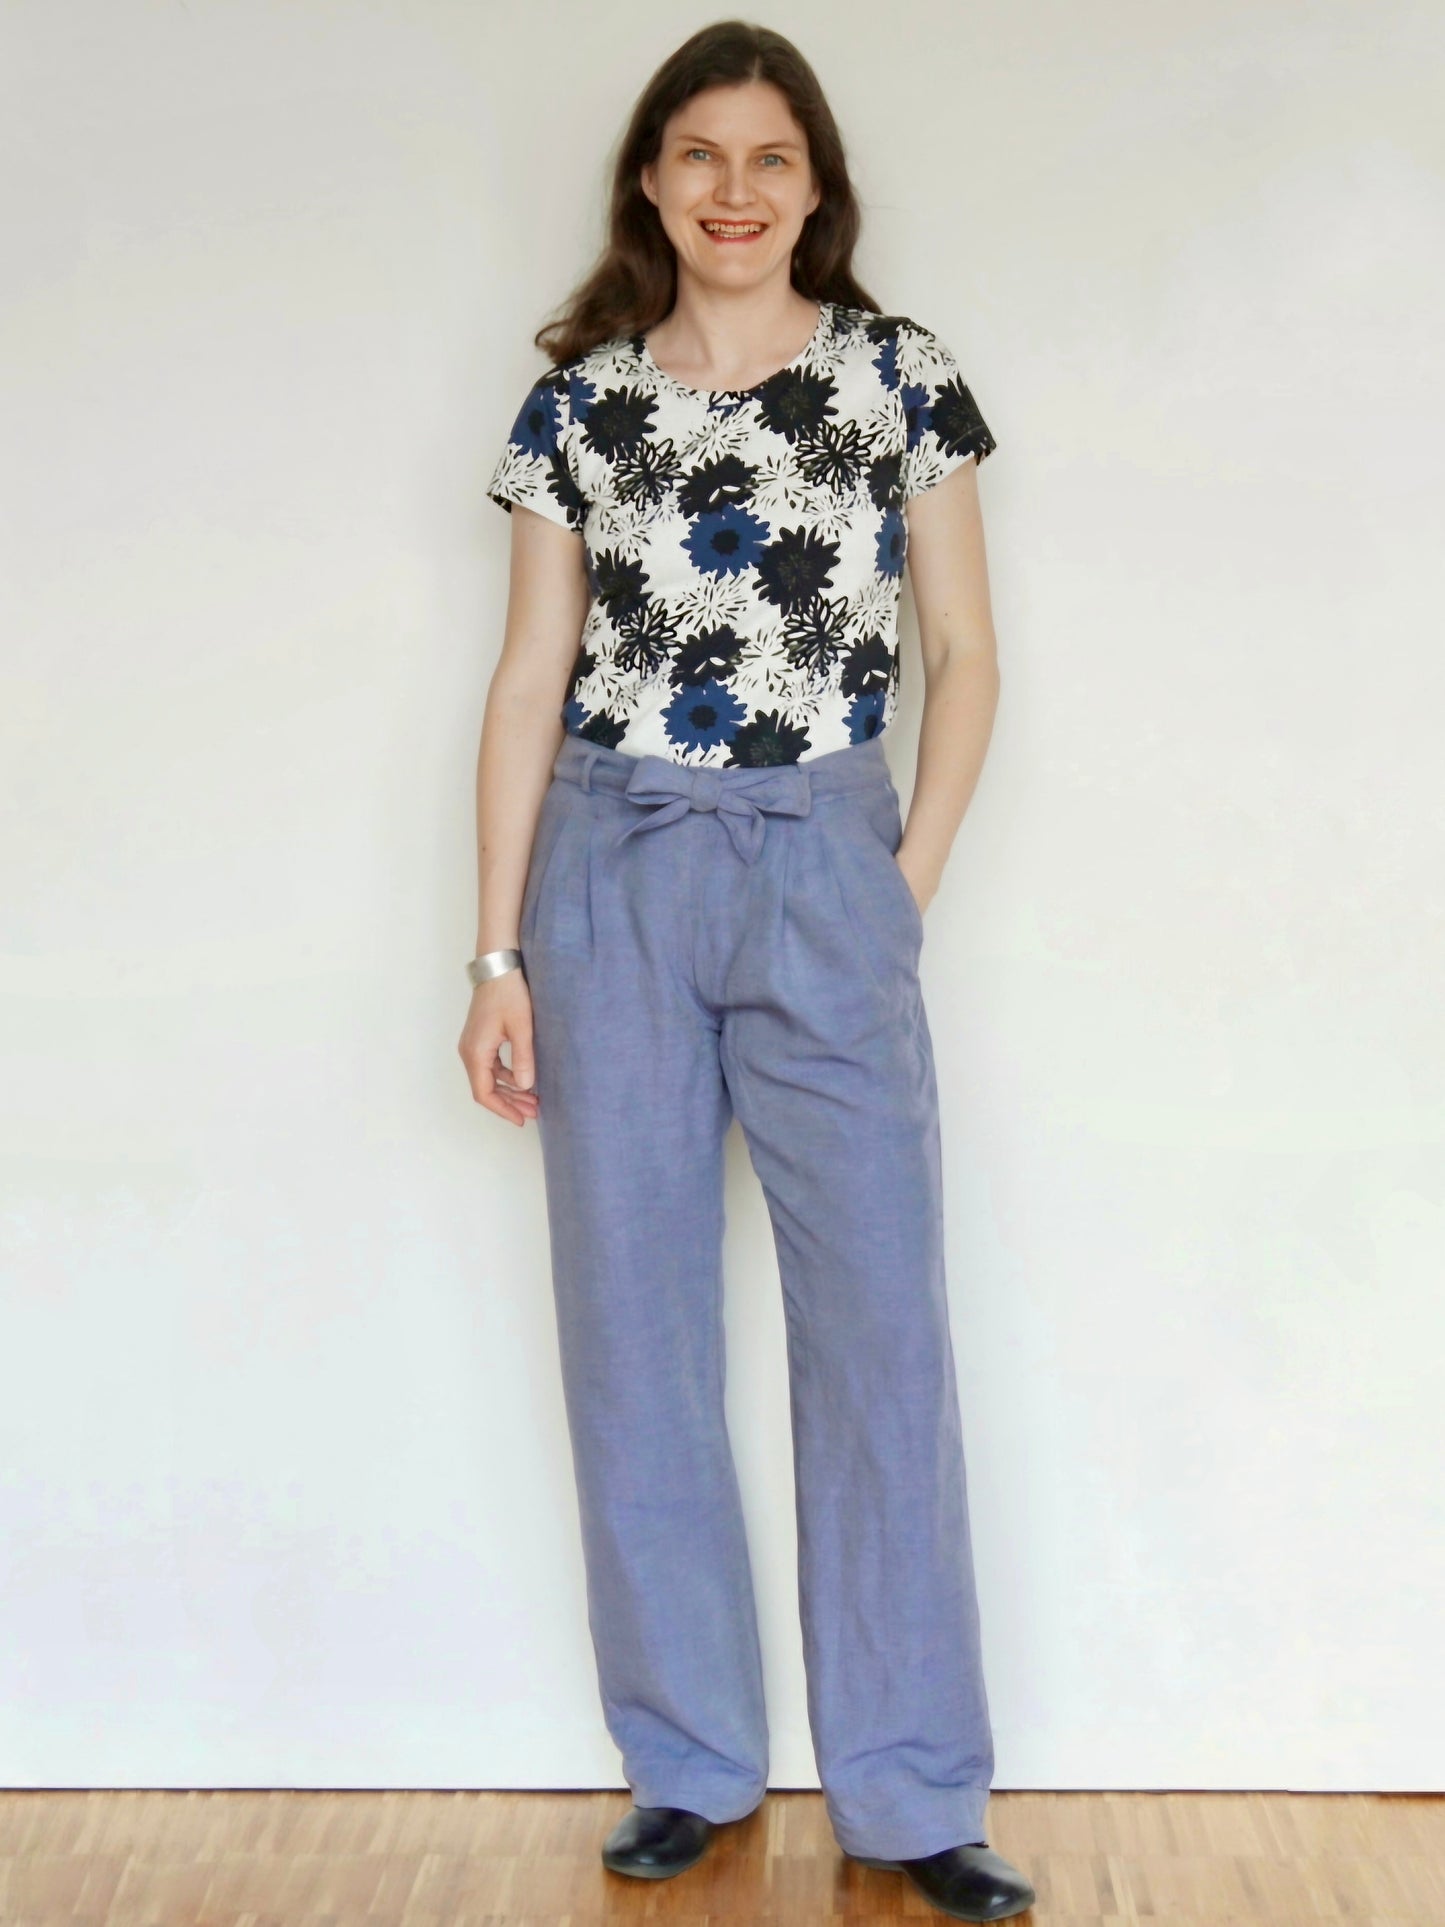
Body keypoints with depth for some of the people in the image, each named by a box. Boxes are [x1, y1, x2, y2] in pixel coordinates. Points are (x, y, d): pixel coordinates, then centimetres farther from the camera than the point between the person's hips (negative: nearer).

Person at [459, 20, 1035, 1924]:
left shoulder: (899, 373, 5)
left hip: (825, 874, -1)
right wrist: (497, 951, 1)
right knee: (633, 1330, 5)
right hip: (613, 875, 2)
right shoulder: (580, 400, 7)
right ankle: (691, 1767, 21)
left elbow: (965, 655, 7)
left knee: (882, 1326, -1)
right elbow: (532, 677, 6)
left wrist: (910, 882, -2)